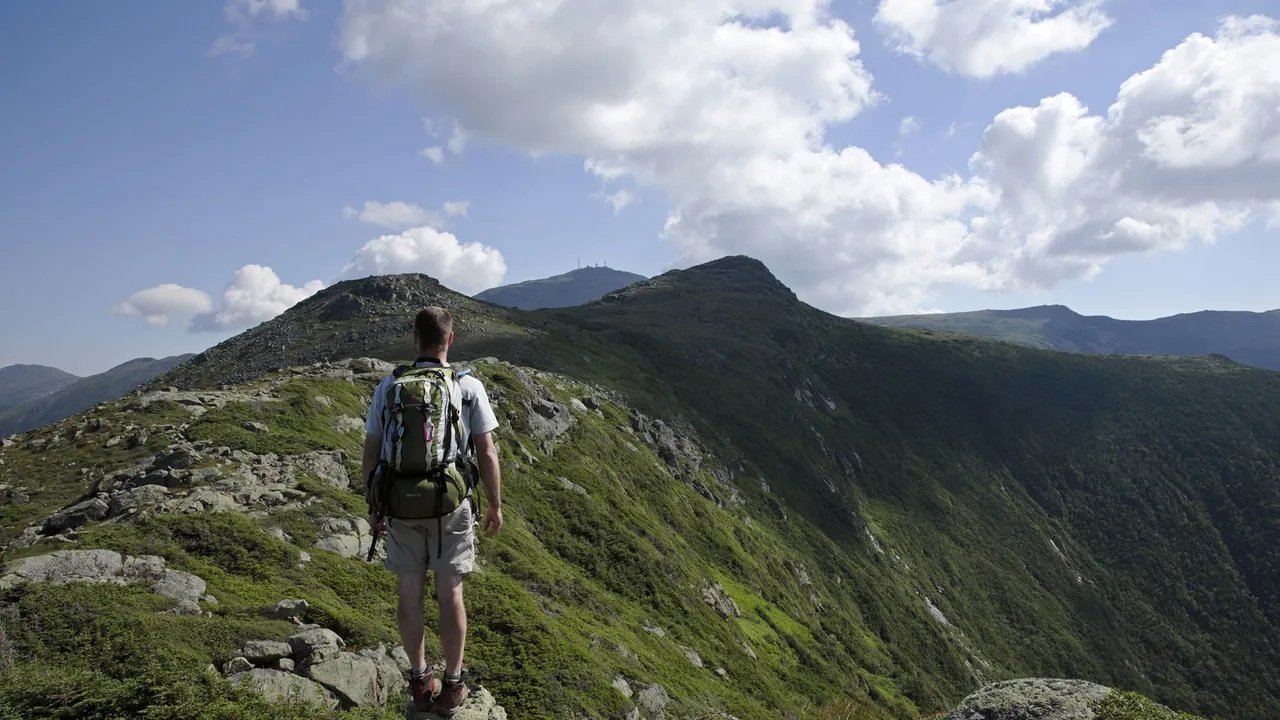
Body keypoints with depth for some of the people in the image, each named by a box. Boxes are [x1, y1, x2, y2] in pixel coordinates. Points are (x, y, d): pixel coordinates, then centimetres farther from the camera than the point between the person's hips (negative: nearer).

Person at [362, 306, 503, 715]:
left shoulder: (389, 386, -2)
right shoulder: (469, 387, -8)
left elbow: (371, 453, 1)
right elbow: (487, 454, -7)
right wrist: (495, 505, 5)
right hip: (450, 507, -2)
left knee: (411, 594, 13)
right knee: (450, 596, 9)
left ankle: (420, 682, 26)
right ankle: (452, 686, 20)